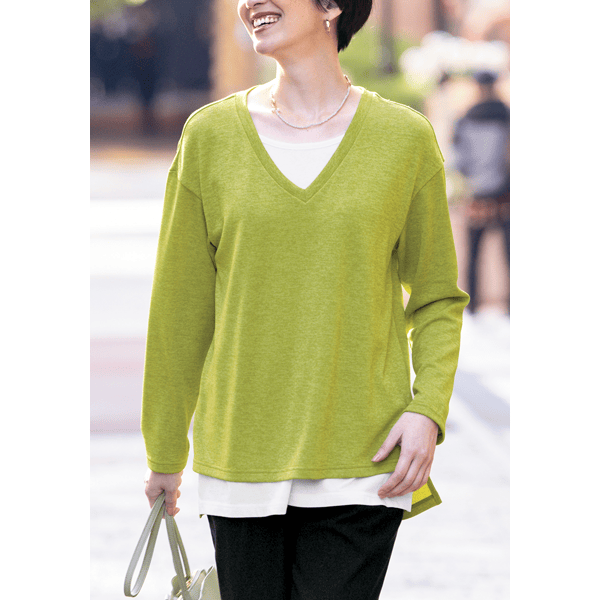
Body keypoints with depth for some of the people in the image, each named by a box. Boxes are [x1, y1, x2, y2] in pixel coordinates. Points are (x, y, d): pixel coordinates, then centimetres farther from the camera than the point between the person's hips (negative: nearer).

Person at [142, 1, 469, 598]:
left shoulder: (405, 137, 1)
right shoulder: (211, 134, 3)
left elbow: (437, 299, 8)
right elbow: (179, 308, 8)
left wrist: (428, 409, -8)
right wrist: (165, 454, 12)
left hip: (363, 463, -1)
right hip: (240, 457, 1)